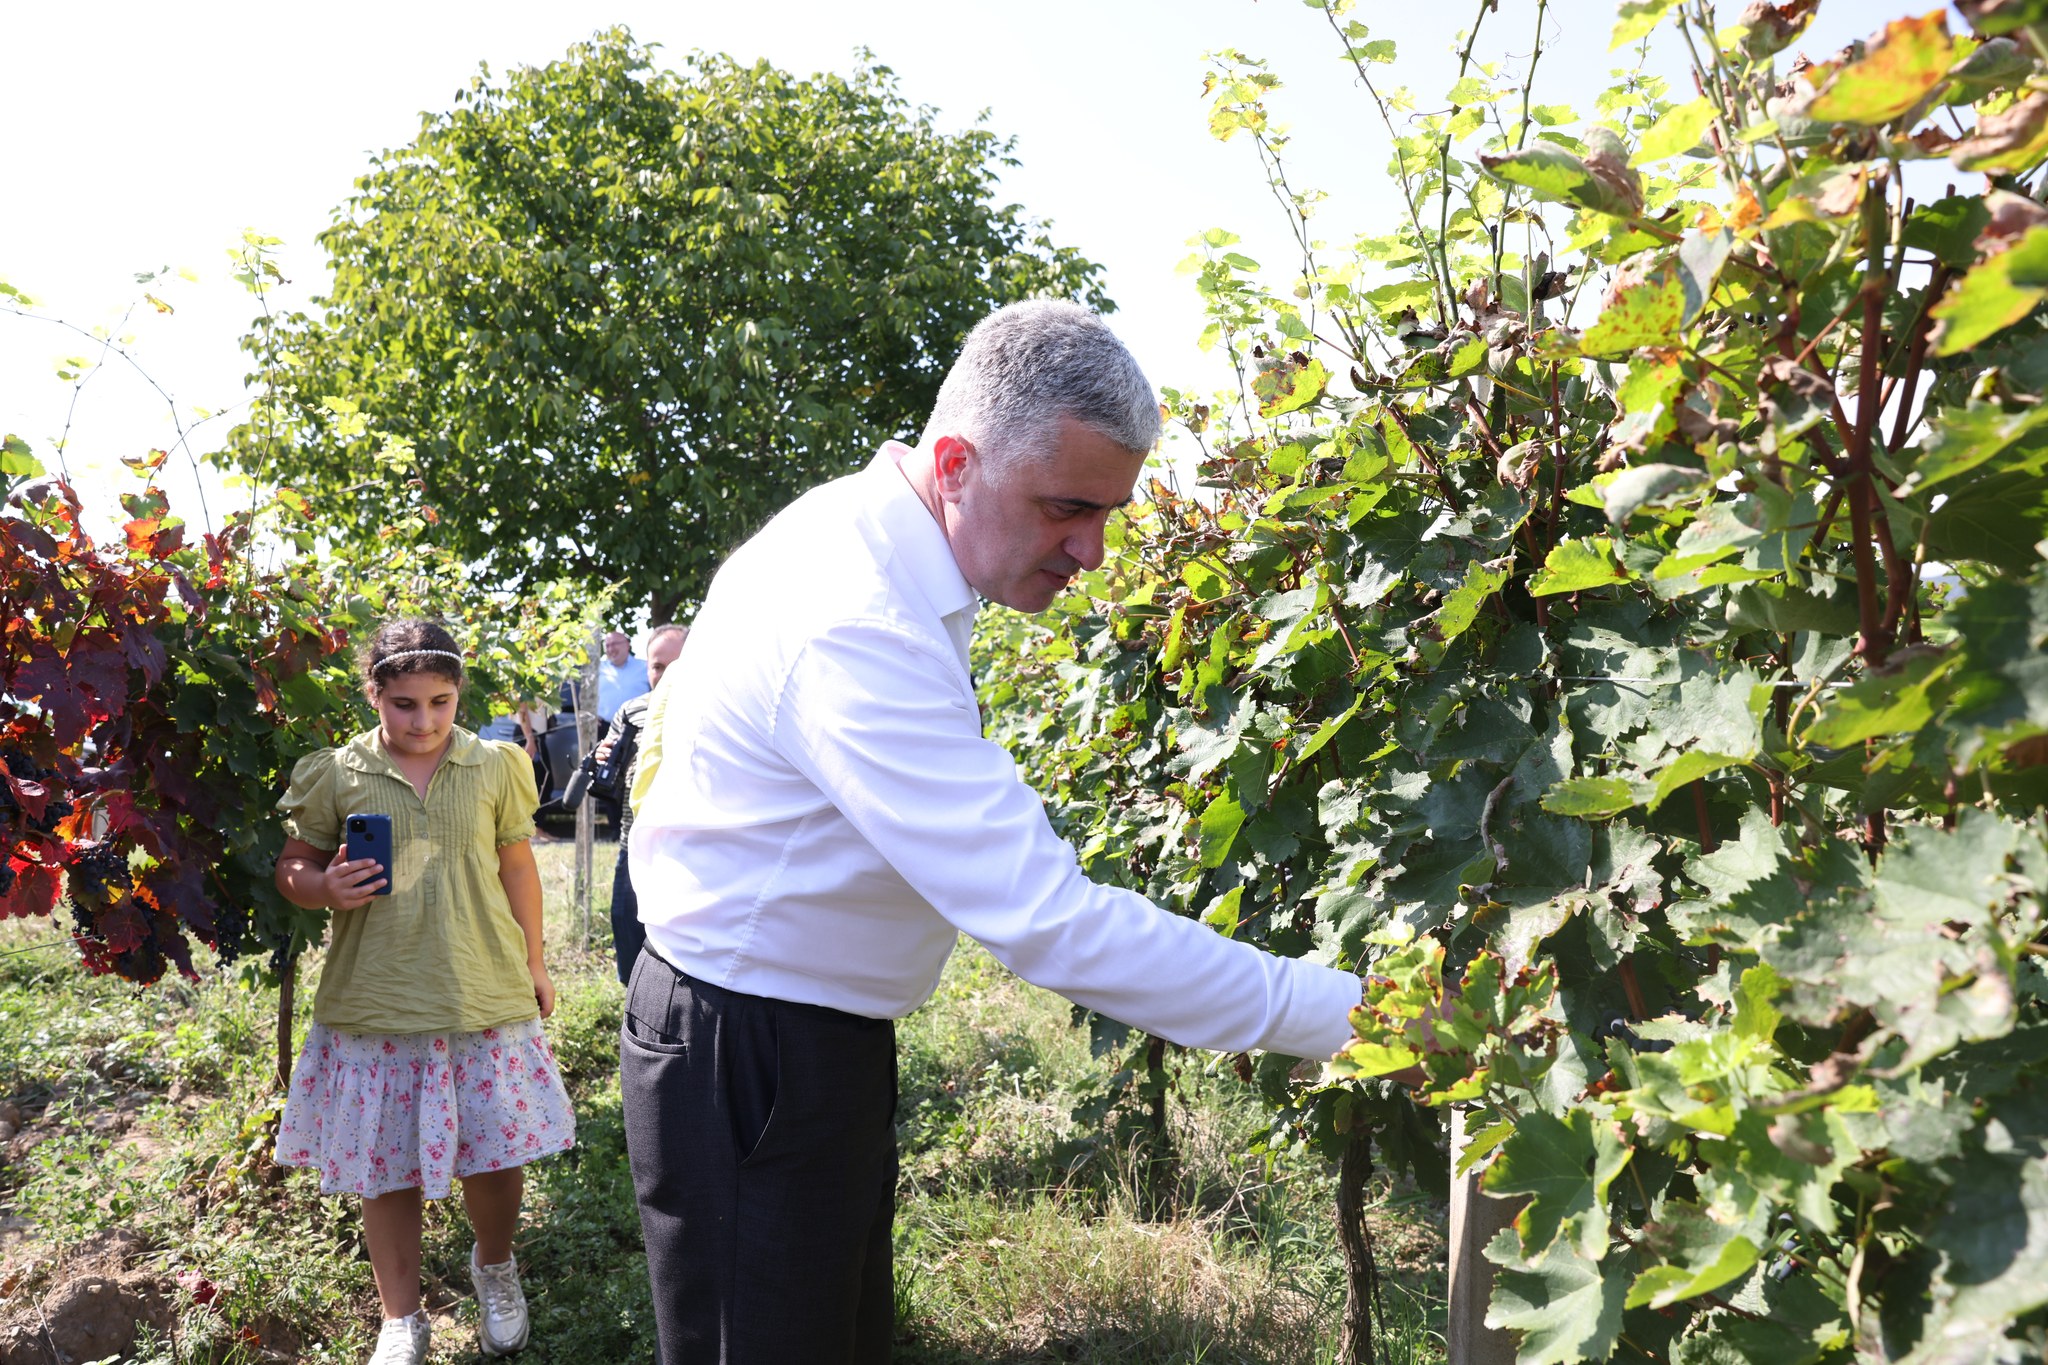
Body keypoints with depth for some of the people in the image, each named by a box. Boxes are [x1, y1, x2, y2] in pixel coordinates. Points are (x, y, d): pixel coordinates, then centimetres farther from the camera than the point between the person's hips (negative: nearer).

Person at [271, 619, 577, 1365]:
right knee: (386, 1165, 8)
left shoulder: (495, 766, 1)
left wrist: (533, 961, 15)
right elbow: (292, 868, 7)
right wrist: (326, 889, -16)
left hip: (484, 993, 1)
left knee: (498, 1151, 4)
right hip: (374, 1002, 0)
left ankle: (494, 1269, 36)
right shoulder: (335, 774, -2)